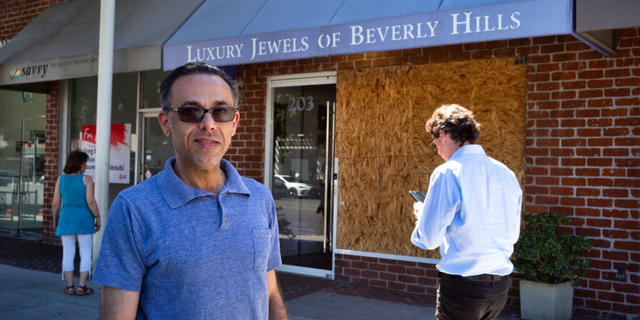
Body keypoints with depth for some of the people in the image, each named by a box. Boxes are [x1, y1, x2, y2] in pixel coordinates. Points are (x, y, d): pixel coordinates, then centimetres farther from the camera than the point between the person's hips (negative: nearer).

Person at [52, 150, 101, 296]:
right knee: (86, 253, 4)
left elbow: (55, 203, 3)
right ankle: (82, 286, 1)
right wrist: (98, 218, -4)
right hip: (84, 219, -3)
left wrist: (55, 220, 14)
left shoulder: (61, 179, 3)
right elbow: (91, 201, -14)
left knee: (68, 253, 8)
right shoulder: (86, 179, -7)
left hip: (66, 219, 3)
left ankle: (70, 286, 8)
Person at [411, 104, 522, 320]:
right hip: (500, 286, 6)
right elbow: (512, 235, 13)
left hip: (462, 286, -6)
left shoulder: (448, 173, -14)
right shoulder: (506, 174, 5)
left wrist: (421, 214, 9)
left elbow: (430, 239, -11)